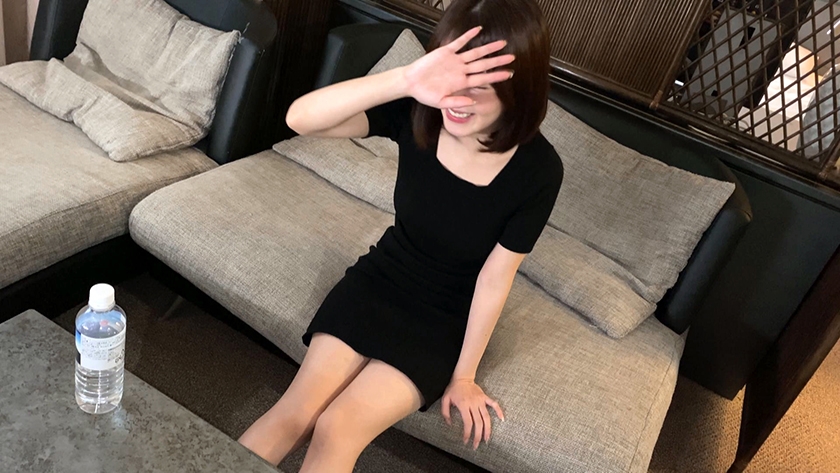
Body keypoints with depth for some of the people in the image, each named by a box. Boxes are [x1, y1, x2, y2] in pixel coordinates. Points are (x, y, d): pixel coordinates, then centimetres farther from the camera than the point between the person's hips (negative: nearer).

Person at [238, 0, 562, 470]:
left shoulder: (538, 171, -23)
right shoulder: (416, 113, -20)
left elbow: (495, 277, -15)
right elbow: (300, 119, -32)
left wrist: (463, 374, -4)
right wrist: (406, 79, -46)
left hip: (444, 321, -2)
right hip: (377, 281, 2)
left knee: (336, 431, -12)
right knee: (296, 413, -8)